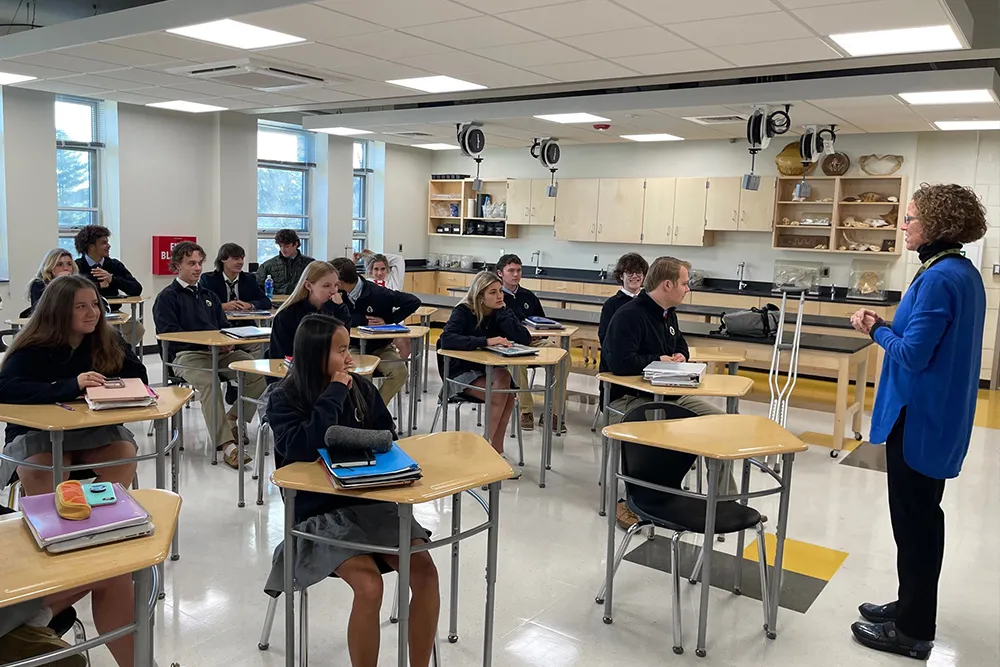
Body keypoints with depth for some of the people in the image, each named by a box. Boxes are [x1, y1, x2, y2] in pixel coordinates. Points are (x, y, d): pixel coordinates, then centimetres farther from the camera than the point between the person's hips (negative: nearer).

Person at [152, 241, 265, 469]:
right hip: (186, 355, -5)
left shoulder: (209, 295, 29)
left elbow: (225, 326, 24)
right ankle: (227, 445, -42)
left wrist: (228, 341, -3)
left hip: (219, 352, 6)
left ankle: (233, 421, -5)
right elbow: (169, 334, -5)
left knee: (258, 373, -21)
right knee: (209, 381, -37)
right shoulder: (167, 297, 9)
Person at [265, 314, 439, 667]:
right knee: (369, 586, -27)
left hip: (371, 500, 4)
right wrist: (334, 395, -18)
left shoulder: (361, 387, 4)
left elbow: (388, 438, 12)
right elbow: (303, 449, -23)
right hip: (321, 512, -4)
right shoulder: (283, 398, -7)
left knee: (424, 570, -16)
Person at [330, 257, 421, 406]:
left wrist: (388, 321, -14)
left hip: (380, 347, -1)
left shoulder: (378, 293, -16)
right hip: (355, 347, 2)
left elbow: (413, 302, -14)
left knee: (400, 372, -28)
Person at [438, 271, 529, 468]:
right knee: (502, 395, -29)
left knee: (504, 378, -31)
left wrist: (502, 312, -17)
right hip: (463, 371, -4)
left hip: (491, 369, 4)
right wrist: (486, 341, -38)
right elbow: (446, 339, -33)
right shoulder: (463, 311, -14)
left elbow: (525, 339, -13)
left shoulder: (502, 311, 0)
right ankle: (496, 450, -15)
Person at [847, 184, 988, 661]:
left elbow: (912, 355, -24)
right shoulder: (964, 273, 9)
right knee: (921, 515, 19)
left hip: (919, 418, -10)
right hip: (939, 415, 10)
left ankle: (913, 631, 16)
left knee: (914, 520, 2)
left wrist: (874, 330, -8)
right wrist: (885, 326, 4)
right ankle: (913, 607, 34)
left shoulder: (938, 279, -22)